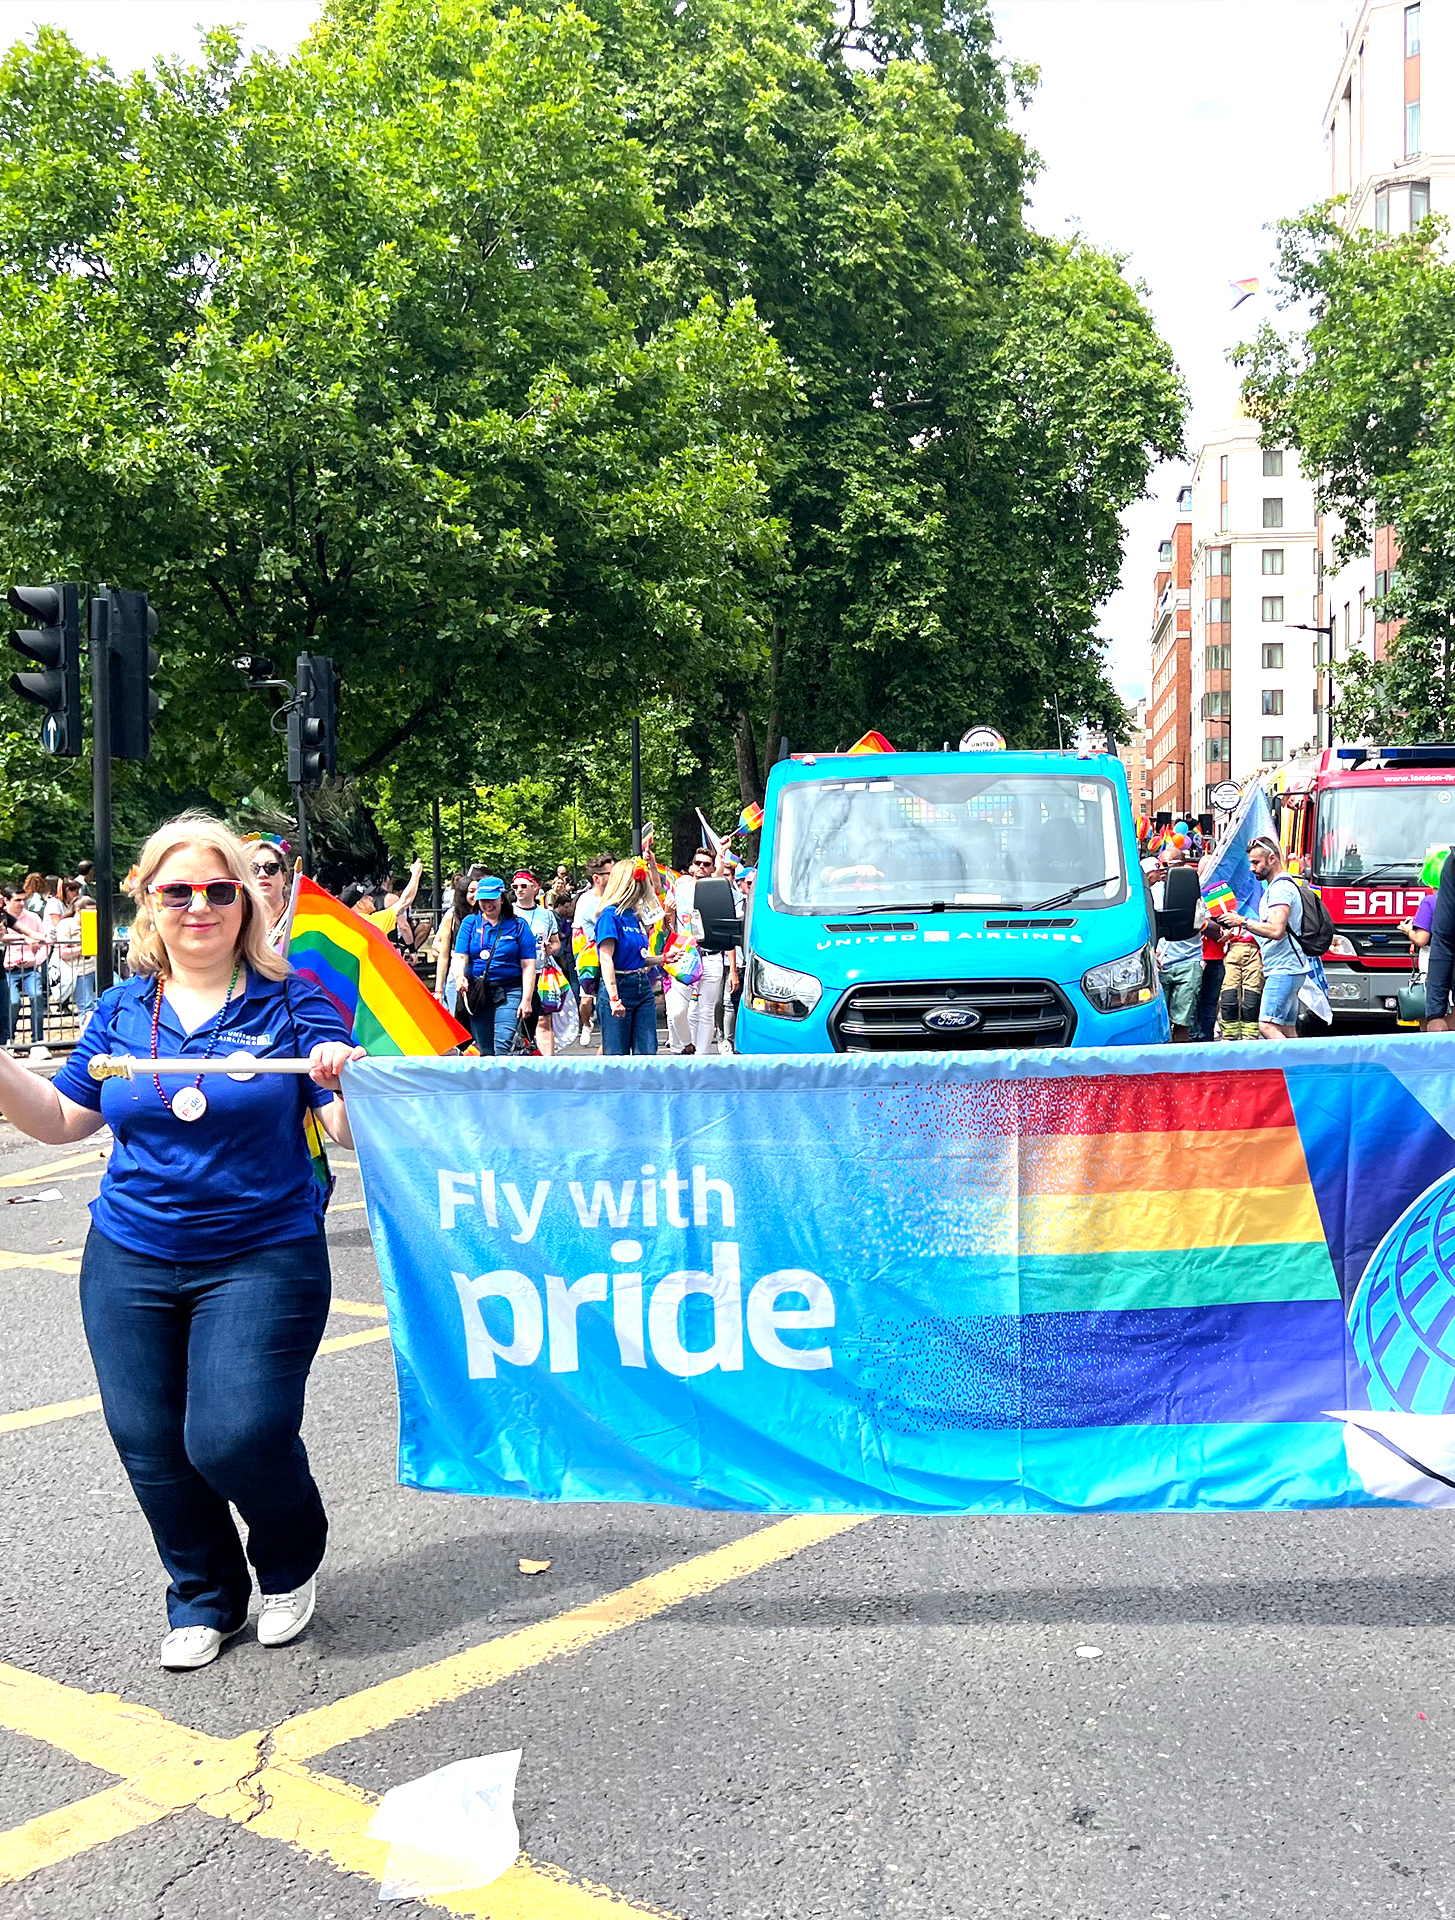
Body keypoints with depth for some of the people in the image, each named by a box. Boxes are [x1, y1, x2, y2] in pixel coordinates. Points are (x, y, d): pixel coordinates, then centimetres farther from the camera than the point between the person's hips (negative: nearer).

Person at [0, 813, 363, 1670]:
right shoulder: (123, 1008, 6)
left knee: (234, 1436, -12)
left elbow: (353, 1132, -10)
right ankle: (204, 1599, 33)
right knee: (149, 1441, 8)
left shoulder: (293, 1002, -5)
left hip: (262, 1260, -4)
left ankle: (292, 1563, 22)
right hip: (130, 1263, 4)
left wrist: (344, 1080, -31)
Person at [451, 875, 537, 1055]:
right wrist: (460, 975, -20)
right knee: (485, 1050, 6)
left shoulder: (518, 926, 3)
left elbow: (528, 965, -1)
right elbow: (460, 955, 2)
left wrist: (526, 1000, -9)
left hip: (509, 992, -3)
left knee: (503, 1045, -17)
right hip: (477, 992, 3)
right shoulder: (470, 923, 10)